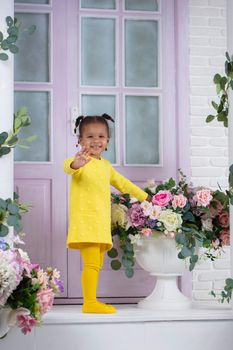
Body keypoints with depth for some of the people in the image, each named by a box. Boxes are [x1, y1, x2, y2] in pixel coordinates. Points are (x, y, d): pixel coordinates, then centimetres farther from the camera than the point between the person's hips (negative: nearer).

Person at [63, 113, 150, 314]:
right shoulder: (81, 161, -6)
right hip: (85, 219, -8)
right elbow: (67, 166, -30)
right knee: (92, 263, -14)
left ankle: (92, 302, 13)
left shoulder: (106, 165, 19)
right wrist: (75, 164, -55)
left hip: (102, 222, 8)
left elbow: (122, 183, 34)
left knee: (97, 264, 9)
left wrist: (146, 198, 40)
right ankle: (89, 303, -11)